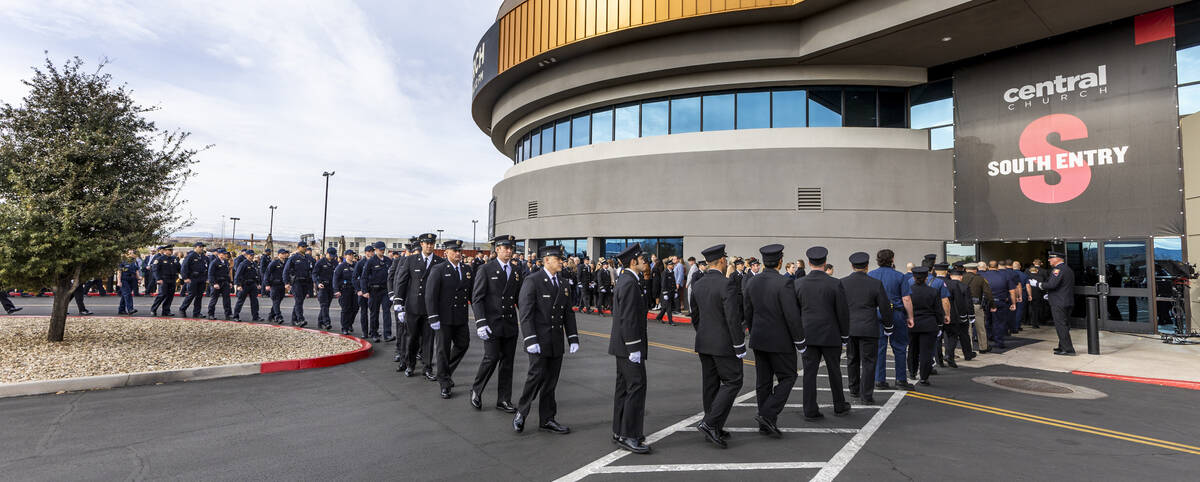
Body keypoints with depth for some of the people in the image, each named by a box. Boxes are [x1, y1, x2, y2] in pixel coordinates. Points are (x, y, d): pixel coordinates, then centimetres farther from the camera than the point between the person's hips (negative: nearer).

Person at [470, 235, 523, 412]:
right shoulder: (485, 270, -4)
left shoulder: (517, 271, 10)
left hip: (510, 324, 5)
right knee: (491, 358, -9)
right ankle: (476, 391, 17)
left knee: (507, 362, 7)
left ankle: (504, 400, 18)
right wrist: (481, 323, -15)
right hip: (492, 324, -4)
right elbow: (477, 298, -7)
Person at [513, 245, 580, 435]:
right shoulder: (532, 280, -8)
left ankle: (547, 420, 20)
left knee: (551, 381, 10)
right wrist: (530, 340, -20)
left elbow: (568, 314, 14)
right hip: (539, 341, -6)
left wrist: (573, 339, 6)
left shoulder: (562, 284, 13)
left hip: (557, 342, 6)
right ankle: (521, 413, 16)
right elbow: (525, 312, -14)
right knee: (537, 376, -6)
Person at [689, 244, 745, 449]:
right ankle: (710, 423, -4)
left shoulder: (697, 285, 5)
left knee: (710, 385, 12)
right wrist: (740, 347, -13)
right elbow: (733, 318, -20)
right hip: (724, 344, -7)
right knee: (733, 381, 4)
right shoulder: (727, 284, -17)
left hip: (704, 343, 7)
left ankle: (714, 430, 21)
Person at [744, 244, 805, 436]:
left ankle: (766, 424, 19)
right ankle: (767, 415, -4)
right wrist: (800, 341, -8)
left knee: (763, 381, 11)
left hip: (758, 340, 6)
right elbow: (792, 316, -18)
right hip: (780, 341, -6)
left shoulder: (752, 282, 3)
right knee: (787, 377, 8)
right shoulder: (784, 283, -17)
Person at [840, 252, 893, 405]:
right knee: (868, 362, 3)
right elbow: (885, 308, -2)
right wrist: (888, 326, 12)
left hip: (848, 328, 3)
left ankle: (854, 390, 30)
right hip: (868, 329, -3)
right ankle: (867, 395, 4)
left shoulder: (842, 283, -2)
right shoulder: (876, 284, -8)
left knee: (852, 360, 17)